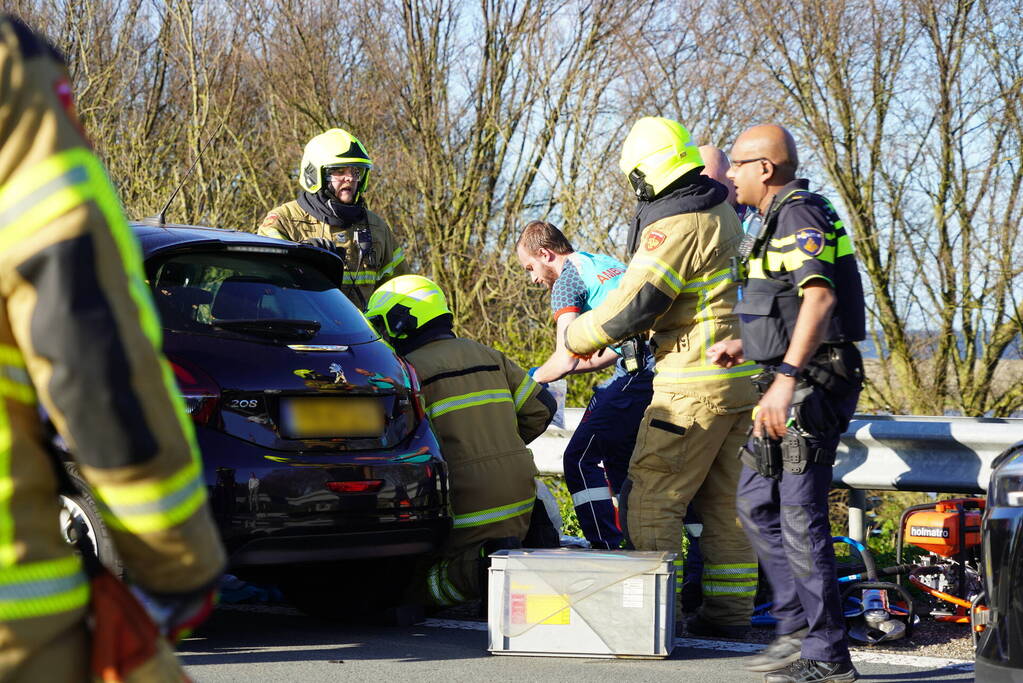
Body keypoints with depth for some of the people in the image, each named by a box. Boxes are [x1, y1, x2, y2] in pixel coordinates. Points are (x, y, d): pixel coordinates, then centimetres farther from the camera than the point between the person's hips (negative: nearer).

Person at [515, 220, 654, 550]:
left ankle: (606, 549, -11)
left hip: (638, 374, -9)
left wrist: (534, 379, 12)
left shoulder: (567, 278, 0)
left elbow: (565, 360, -7)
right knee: (619, 460, 19)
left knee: (580, 458, -4)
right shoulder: (607, 263, 26)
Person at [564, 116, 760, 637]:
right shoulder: (722, 214, 12)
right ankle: (729, 610, 17)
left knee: (653, 498, -5)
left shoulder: (676, 227, -17)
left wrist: (578, 336, 0)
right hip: (741, 378, 9)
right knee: (720, 501, 15)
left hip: (694, 385, -9)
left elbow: (632, 305, -17)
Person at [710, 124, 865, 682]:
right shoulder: (777, 220, 20)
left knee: (801, 517, -10)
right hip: (788, 386, 11)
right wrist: (743, 345, 19)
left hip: (810, 386, -11)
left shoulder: (801, 215, -14)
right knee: (756, 505, 15)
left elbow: (818, 296, -29)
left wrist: (787, 377, -36)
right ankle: (798, 628, 19)